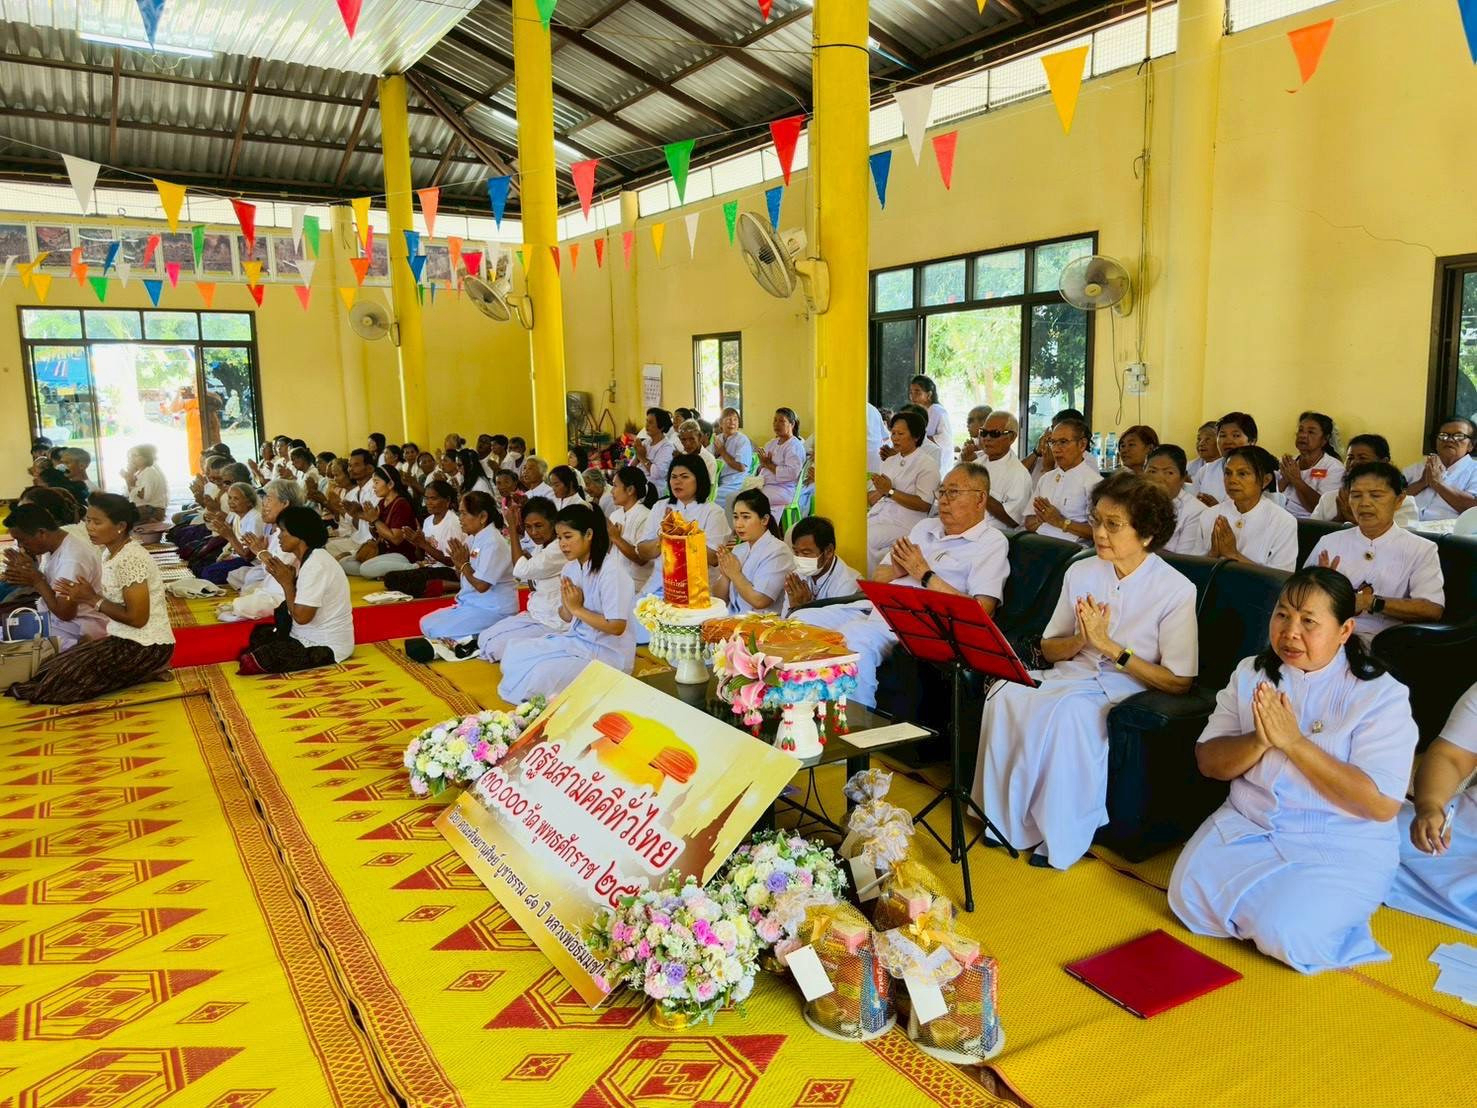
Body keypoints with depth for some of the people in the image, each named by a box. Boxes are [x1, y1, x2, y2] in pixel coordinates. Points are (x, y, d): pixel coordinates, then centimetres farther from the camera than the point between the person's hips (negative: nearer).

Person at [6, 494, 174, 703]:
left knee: (66, 677, -10)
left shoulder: (130, 560, -22)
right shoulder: (109, 552, 7)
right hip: (126, 638, 9)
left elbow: (137, 618, -22)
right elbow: (115, 599, 10)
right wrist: (85, 597, -7)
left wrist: (93, 600, -13)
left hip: (146, 647, -9)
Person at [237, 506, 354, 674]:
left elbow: (301, 616, -25)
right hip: (311, 635, 11)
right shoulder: (305, 558, 8)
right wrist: (287, 579, -8)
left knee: (255, 660, -16)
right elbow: (295, 608, 8)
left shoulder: (315, 566, -24)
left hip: (326, 646, -11)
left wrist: (286, 582, -14)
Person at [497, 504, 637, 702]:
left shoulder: (610, 573, -20)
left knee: (542, 675, -24)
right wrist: (567, 603, -11)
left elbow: (616, 627, -22)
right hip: (577, 639, 8)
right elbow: (567, 617, 12)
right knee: (515, 653, 0)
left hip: (608, 651, -8)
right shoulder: (571, 568, 4)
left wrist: (578, 608, -15)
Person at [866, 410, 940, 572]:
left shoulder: (927, 465, 0)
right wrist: (880, 491, -5)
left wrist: (890, 491, -13)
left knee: (865, 540, -28)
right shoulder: (890, 461, 22)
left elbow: (924, 504, -11)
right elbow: (869, 498, 19)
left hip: (902, 523, -6)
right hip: (877, 517, 6)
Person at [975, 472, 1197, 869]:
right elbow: (1048, 649, 14)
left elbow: (1180, 682, -9)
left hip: (1129, 689, -4)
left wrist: (1109, 645, -17)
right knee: (1007, 697, -26)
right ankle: (1007, 819, -15)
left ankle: (1061, 837, -19)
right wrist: (1080, 641, -10)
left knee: (1067, 712, -36)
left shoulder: (1176, 590, -7)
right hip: (1072, 675, 5)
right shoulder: (1080, 573, 7)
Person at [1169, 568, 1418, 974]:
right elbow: (1208, 762, 2)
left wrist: (1293, 742, -24)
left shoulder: (1381, 694, -11)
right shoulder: (1251, 673, 3)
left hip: (1341, 846, -4)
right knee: (1189, 896, -19)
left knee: (1285, 931, -26)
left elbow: (1383, 804, -19)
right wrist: (1258, 741, -20)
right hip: (1247, 823, 4)